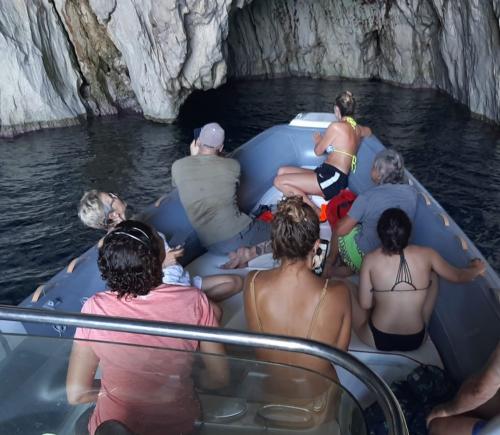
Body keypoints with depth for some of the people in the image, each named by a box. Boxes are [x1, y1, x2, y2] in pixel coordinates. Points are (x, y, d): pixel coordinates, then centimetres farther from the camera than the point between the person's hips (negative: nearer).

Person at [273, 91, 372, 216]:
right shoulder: (357, 128, 14)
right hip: (334, 178, 9)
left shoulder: (336, 126, -10)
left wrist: (318, 140, 22)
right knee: (282, 171, 9)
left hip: (332, 179, -9)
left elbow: (318, 151, 1)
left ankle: (316, 212, -13)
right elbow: (368, 131, 40)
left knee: (279, 181, -16)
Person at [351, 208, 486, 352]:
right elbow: (457, 276, 8)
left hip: (377, 340, -2)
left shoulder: (370, 259, -13)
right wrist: (476, 268, 30)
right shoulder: (426, 254, -8)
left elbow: (365, 304, -8)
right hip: (416, 341, 2)